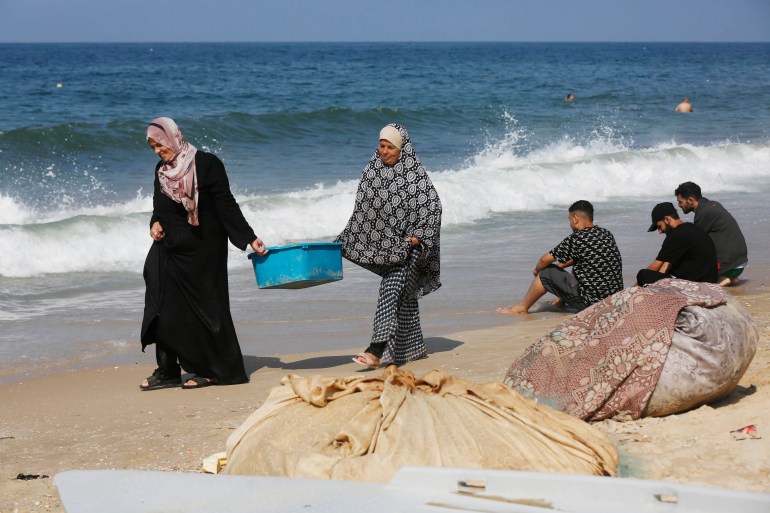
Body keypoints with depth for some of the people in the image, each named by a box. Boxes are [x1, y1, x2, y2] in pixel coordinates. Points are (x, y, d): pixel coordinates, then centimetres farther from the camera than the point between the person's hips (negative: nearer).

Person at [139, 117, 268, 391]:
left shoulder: (207, 164, -10)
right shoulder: (161, 170, 10)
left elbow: (226, 205, -10)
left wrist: (249, 238, -13)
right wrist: (156, 224, -3)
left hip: (202, 249, -6)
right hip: (171, 248, 6)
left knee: (203, 306, -1)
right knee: (166, 307, 2)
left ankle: (214, 370, 10)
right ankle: (167, 371, 7)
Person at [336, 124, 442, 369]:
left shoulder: (415, 174, -11)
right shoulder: (372, 172, 5)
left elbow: (432, 206, -10)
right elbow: (363, 210, 14)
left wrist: (417, 237, -16)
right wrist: (344, 240, 11)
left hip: (408, 246, -6)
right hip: (385, 245, 6)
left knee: (391, 292, -18)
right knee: (403, 295, 13)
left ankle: (378, 350, -27)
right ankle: (413, 348, 23)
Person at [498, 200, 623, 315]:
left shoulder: (576, 239, -15)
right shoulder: (606, 234, 7)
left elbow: (546, 260, -2)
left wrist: (537, 270, 18)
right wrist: (561, 266, 30)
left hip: (592, 300, -7)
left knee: (546, 273, 7)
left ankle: (521, 307, 24)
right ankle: (561, 302, 45)